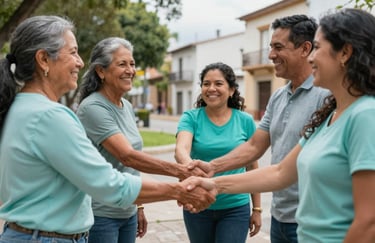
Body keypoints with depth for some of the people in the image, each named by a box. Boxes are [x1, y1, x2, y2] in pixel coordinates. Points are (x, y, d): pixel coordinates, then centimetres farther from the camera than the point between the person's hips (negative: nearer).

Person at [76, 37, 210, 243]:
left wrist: (138, 206, 13)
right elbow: (127, 156, -28)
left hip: (127, 212, 7)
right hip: (100, 215, -7)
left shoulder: (127, 106, 7)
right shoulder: (93, 108, -18)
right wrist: (179, 171, -32)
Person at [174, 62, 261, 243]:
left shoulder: (245, 121, -2)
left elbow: (253, 168, 5)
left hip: (235, 207, 0)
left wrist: (257, 209, 6)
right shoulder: (191, 118, -5)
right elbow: (181, 150, -25)